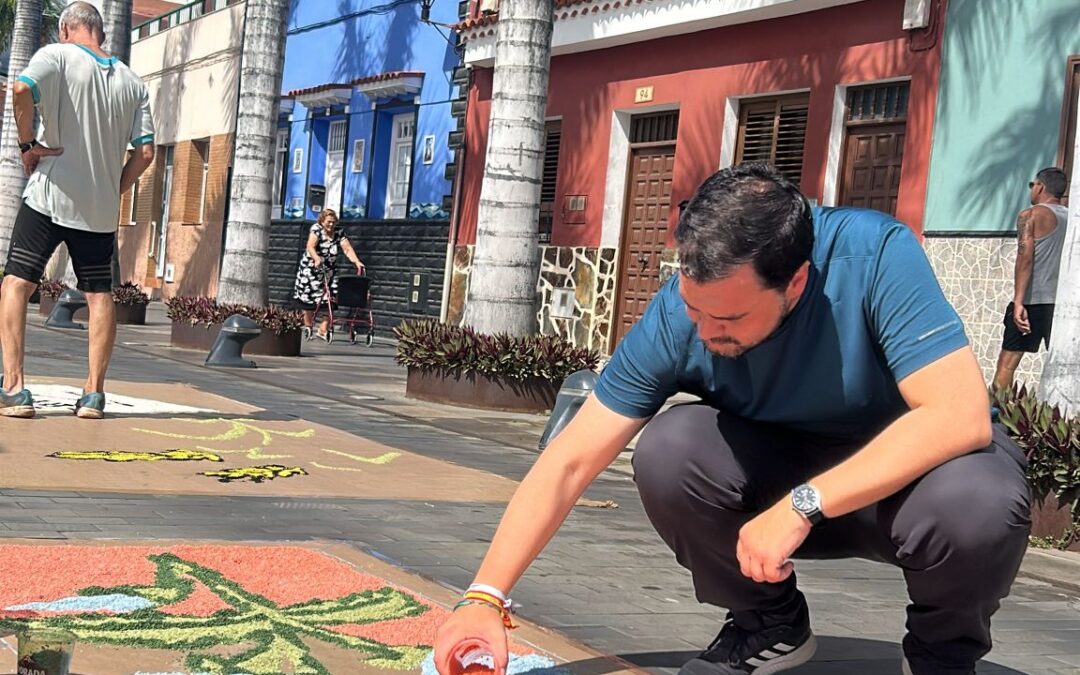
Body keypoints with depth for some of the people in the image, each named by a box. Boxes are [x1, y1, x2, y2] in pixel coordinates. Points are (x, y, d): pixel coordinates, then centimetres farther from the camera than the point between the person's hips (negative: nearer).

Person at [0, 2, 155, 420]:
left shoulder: (57, 56, -2)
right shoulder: (132, 82, 9)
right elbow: (145, 152, 4)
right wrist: (115, 191, 14)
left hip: (49, 196, -3)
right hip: (102, 208, 4)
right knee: (99, 295, 10)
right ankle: (94, 395, 8)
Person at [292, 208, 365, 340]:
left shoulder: (339, 232, 2)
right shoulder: (316, 229, -10)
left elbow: (348, 249, -8)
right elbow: (310, 247, -24)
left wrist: (357, 262, -25)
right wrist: (317, 258, -44)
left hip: (329, 271, 4)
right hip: (311, 270, -4)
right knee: (309, 299, 0)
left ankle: (323, 330, -4)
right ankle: (308, 327, 15)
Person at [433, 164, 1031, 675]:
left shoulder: (875, 255, -30)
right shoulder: (678, 312, -21)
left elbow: (961, 415, -36)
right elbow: (571, 462, -18)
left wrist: (802, 505, -37)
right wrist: (485, 599, -26)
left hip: (921, 465, -2)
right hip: (786, 465, 3)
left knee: (977, 503, -37)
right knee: (666, 451, -26)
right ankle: (769, 622, 2)